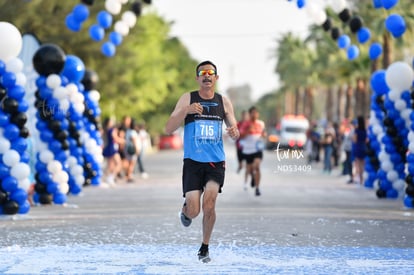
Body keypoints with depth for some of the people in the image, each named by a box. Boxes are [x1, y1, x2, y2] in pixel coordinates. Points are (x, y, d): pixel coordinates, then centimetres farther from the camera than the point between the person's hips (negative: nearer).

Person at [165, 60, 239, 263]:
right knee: (193, 211, -8)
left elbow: (235, 132, 13)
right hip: (193, 162, -1)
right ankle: (185, 210, 32)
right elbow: (168, 129, -9)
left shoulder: (224, 102, 7)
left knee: (209, 202, -17)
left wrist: (234, 133, -12)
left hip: (216, 162, 1)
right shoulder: (187, 99, -1)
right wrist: (186, 111, -24)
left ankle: (205, 248, 2)